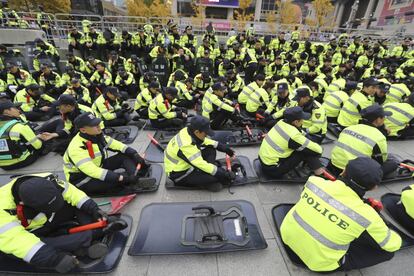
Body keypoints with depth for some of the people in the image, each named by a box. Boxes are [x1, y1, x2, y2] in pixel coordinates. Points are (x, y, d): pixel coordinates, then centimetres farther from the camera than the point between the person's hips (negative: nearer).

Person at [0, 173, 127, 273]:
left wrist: (94, 209, -26)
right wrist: (55, 258, -45)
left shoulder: (48, 181, -25)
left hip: (52, 220, 5)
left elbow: (71, 193, -15)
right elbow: (13, 240, -40)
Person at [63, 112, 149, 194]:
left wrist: (135, 155, -18)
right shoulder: (77, 147, -29)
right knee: (113, 180, -36)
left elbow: (118, 146, -2)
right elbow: (93, 171, -37)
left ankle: (136, 179, -29)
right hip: (81, 178, -7)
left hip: (98, 167, 8)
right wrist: (121, 178, -41)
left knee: (125, 156, -10)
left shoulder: (98, 135, -7)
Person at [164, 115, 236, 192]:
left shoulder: (188, 131, -10)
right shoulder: (187, 145, -34)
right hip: (178, 174, -9)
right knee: (216, 175, -25)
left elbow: (205, 141, 6)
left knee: (211, 149, 3)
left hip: (184, 164, 9)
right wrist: (224, 173, -22)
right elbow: (203, 165, -31)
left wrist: (225, 148, 4)